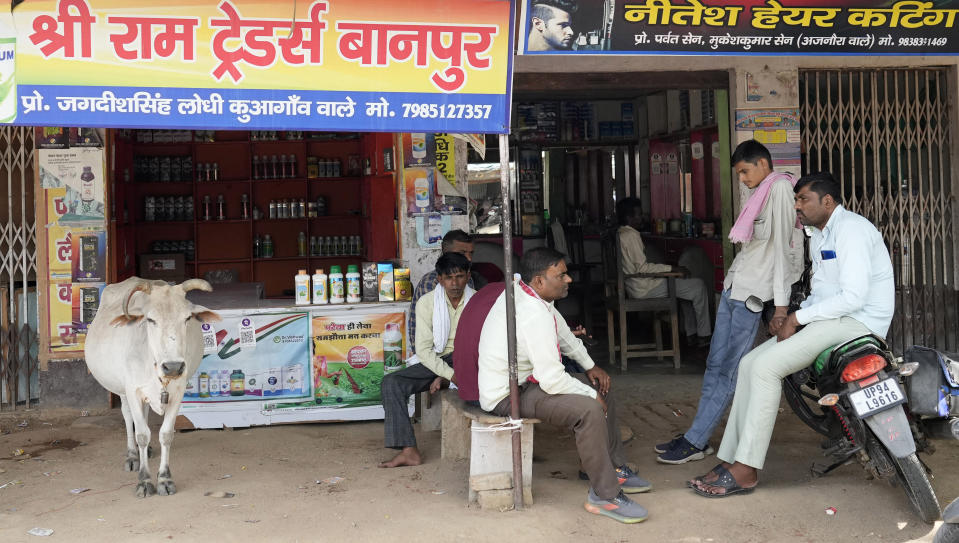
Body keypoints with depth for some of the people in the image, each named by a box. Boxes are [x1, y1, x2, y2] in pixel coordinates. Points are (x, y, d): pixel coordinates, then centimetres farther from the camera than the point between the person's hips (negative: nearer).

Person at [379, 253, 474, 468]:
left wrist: (445, 377, -16)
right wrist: (451, 375, -23)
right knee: (391, 382, -23)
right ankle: (409, 450, -30)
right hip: (434, 361, 1)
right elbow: (423, 349, -8)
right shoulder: (427, 302, -4)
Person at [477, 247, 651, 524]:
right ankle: (604, 495, -14)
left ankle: (615, 470, 24)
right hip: (506, 396, -11)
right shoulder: (535, 315, -30)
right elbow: (553, 381, -28)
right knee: (589, 409, -27)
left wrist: (590, 366, 16)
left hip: (524, 378, 11)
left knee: (600, 389, 14)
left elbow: (563, 332, 18)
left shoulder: (520, 288, 1)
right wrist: (592, 394, -12)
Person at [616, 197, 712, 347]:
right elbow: (642, 268, -23)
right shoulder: (631, 235, -18)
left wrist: (669, 268, 16)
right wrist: (672, 268, -17)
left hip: (635, 288, 11)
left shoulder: (621, 234, 13)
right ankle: (703, 335, 5)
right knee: (699, 286, -4)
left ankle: (691, 334, 23)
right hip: (645, 289, -11)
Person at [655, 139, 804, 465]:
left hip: (754, 292, -10)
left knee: (729, 370, -5)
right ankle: (698, 439, 14)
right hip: (733, 287, 10)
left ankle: (694, 442, -2)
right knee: (716, 365, 9)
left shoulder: (780, 187, -8)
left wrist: (781, 301, -19)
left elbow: (782, 246, -15)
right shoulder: (760, 193, 21)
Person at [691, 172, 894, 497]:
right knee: (750, 363, -2)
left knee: (766, 366, -22)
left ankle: (745, 471, -18)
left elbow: (853, 296, -22)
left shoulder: (850, 229, -14)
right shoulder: (818, 236, 19)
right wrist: (791, 318, 1)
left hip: (858, 321, -10)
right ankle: (732, 458, -3)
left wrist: (797, 318, -17)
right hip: (828, 319, 10)